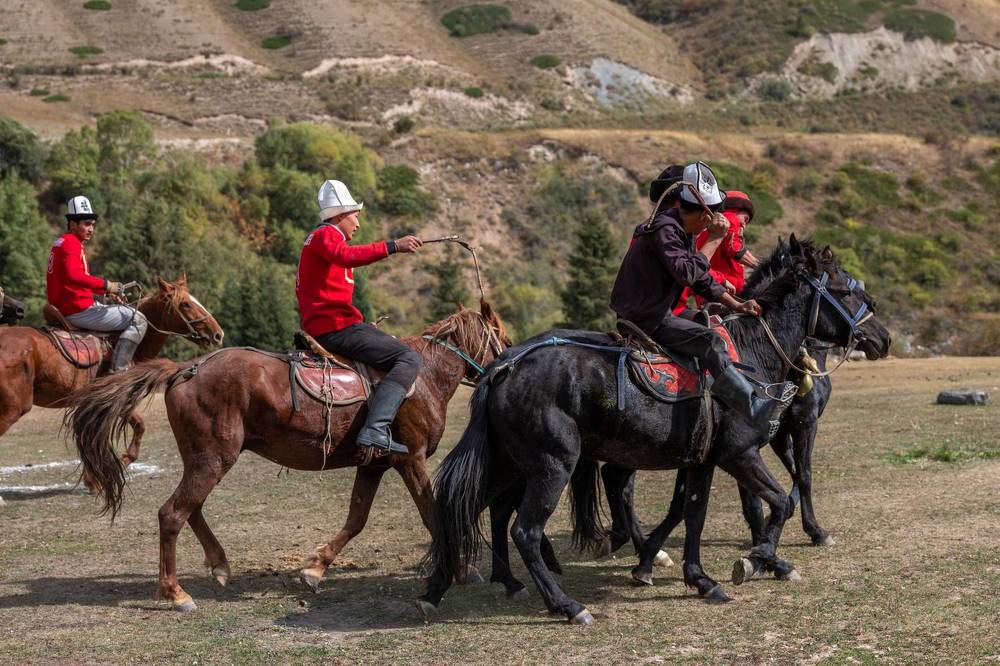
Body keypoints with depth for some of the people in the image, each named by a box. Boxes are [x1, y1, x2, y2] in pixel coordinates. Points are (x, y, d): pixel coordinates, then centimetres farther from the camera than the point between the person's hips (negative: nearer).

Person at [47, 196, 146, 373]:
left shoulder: (62, 242, 19)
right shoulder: (71, 243, -14)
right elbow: (73, 275, -32)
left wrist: (108, 289, 13)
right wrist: (105, 285, -31)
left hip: (64, 308, 11)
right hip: (78, 311, -11)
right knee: (138, 319, -11)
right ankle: (118, 370, -18)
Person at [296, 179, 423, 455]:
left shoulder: (318, 239, 26)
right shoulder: (326, 235, -6)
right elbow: (347, 256, -30)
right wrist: (392, 246, -38)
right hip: (337, 327, -11)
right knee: (409, 359, -19)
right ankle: (375, 428, -36)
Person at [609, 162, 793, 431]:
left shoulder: (683, 232, 13)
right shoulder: (665, 230, -18)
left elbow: (703, 280, 19)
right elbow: (687, 273, -29)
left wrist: (737, 305, 12)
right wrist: (714, 240, -22)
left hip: (654, 314, 11)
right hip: (645, 320, -11)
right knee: (709, 340, -22)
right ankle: (754, 408, -25)